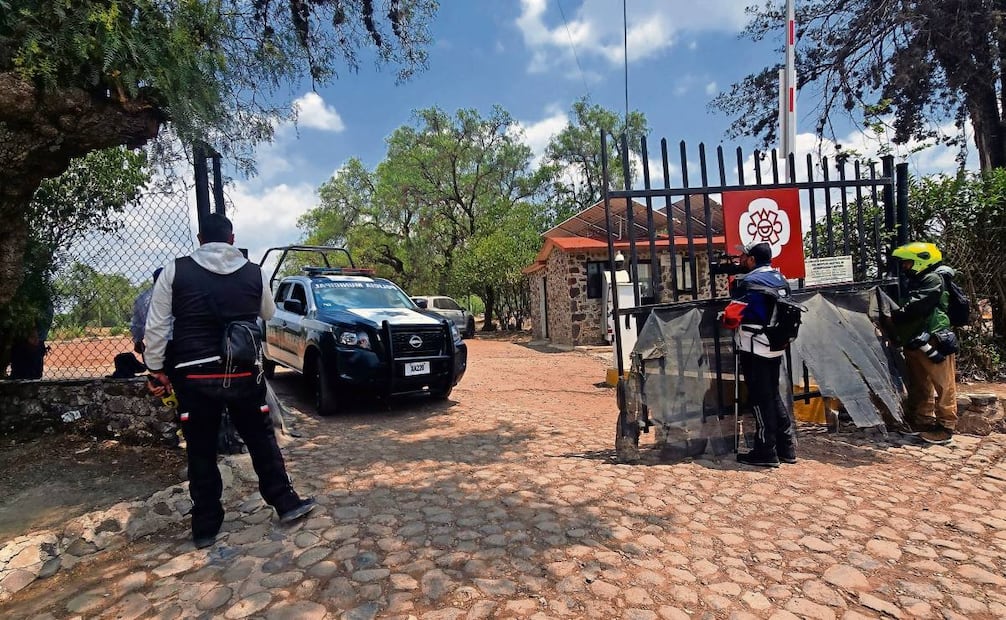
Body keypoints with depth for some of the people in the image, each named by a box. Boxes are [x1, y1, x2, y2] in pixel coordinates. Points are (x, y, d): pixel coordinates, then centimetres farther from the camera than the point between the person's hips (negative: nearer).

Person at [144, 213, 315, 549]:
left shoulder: (175, 271, -1)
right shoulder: (254, 273, 1)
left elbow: (156, 326, -1)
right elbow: (268, 313, 18)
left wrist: (156, 369, 8)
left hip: (195, 376, 0)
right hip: (243, 373, 1)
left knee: (201, 453, 11)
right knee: (262, 440, 14)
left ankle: (205, 528, 21)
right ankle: (286, 503, 22)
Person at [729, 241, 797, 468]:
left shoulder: (749, 282, -16)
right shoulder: (779, 279, 10)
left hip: (754, 349, -8)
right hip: (775, 347, 8)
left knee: (760, 400, 0)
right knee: (773, 395, 17)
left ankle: (766, 452, 7)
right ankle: (787, 447, 24)